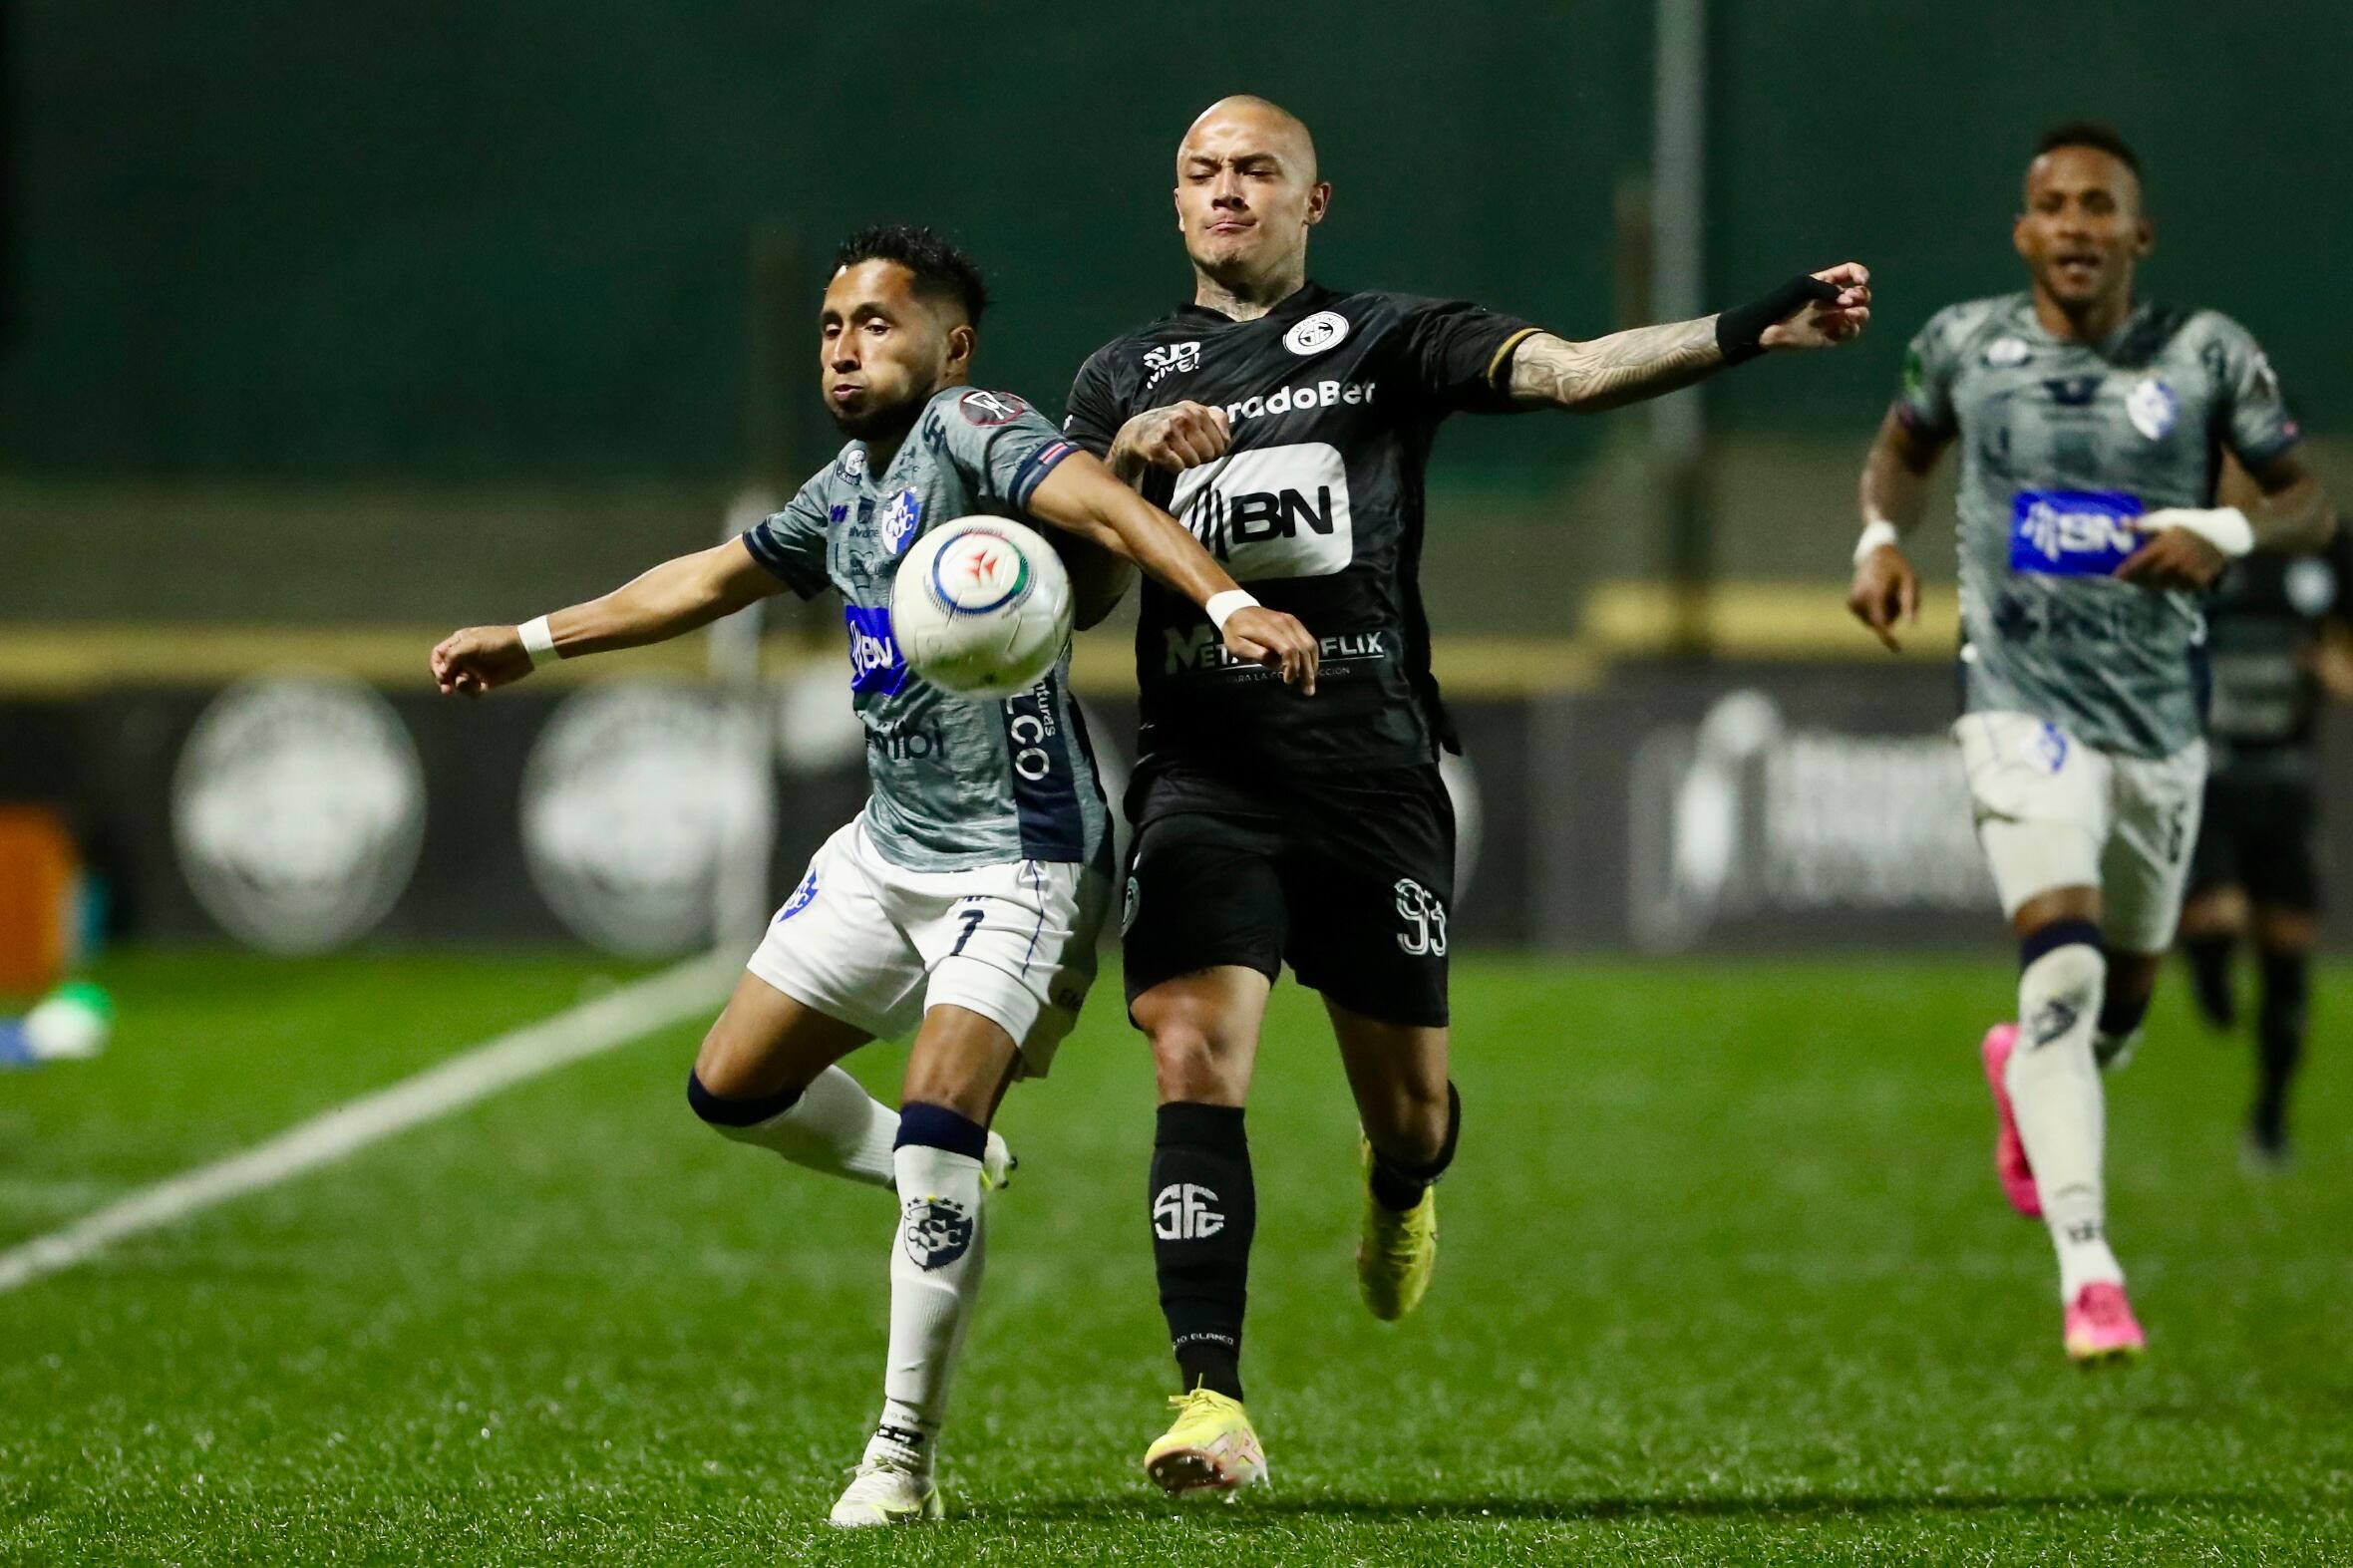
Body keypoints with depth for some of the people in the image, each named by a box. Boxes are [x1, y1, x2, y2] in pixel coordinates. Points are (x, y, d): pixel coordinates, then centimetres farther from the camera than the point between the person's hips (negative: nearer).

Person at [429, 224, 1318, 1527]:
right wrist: (535, 641, 34)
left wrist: (1228, 602, -47)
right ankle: (946, 1183, 35)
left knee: (937, 1126, -20)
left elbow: (1103, 504, -30)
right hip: (887, 851, 9)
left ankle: (903, 1459, -10)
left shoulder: (969, 432, -13)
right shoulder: (846, 488, 13)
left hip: (1018, 864, -9)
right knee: (732, 1088, 12)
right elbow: (711, 579, 28)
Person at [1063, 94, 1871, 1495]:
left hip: (1371, 767, 0)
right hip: (1204, 776, 1)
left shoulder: (1387, 339, 7)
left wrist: (1752, 331, -22)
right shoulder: (1128, 377, 15)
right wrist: (1129, 461, -15)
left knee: (1409, 1103, 6)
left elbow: (1569, 369, -7)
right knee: (1197, 1062, -18)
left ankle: (1401, 1196, 46)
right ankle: (1211, 1402, -21)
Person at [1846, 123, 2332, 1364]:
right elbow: (1904, 447, 20)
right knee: (2064, 966, -22)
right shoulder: (1965, 344, 0)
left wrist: (2225, 533, -19)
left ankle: (2027, 1076, 54)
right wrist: (1881, 537, 0)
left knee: (2121, 1000, 16)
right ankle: (2086, 1272, -26)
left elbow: (2307, 502, 1)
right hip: (2023, 706, -2)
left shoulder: (2208, 356, -2)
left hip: (2160, 719, 2)